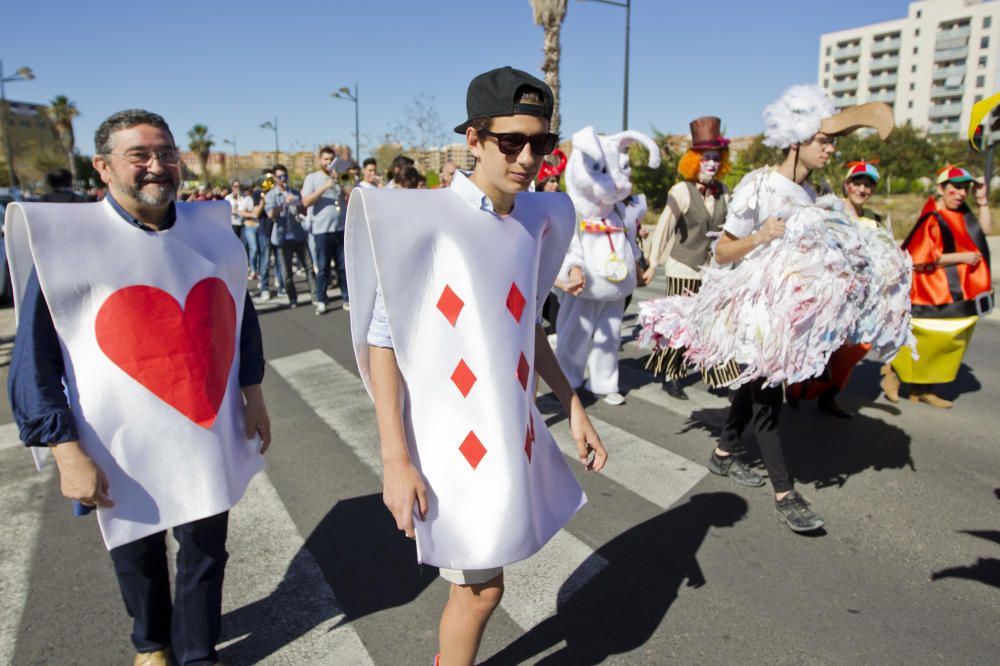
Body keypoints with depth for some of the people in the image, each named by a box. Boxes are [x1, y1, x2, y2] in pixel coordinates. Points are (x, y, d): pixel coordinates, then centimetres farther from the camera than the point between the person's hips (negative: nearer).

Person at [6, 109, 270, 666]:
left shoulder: (209, 227, 0)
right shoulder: (68, 239, -12)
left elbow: (241, 312, 11)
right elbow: (33, 360, -10)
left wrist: (253, 394, 9)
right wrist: (67, 451, -14)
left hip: (211, 435, 3)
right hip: (123, 449, -2)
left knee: (205, 552, 15)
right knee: (138, 556, 21)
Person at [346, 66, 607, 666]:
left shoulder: (535, 220, 5)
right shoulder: (422, 219, -15)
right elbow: (382, 340, -14)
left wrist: (573, 407, 13)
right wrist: (397, 460, -17)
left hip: (515, 435, 6)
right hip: (452, 443, -6)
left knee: (479, 583, 19)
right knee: (481, 587, 8)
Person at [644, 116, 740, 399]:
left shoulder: (723, 193, 5)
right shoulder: (681, 191, -8)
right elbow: (663, 228, -7)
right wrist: (653, 264, -7)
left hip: (713, 269, 4)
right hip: (684, 269, -4)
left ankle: (717, 378, 15)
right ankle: (671, 376, 16)